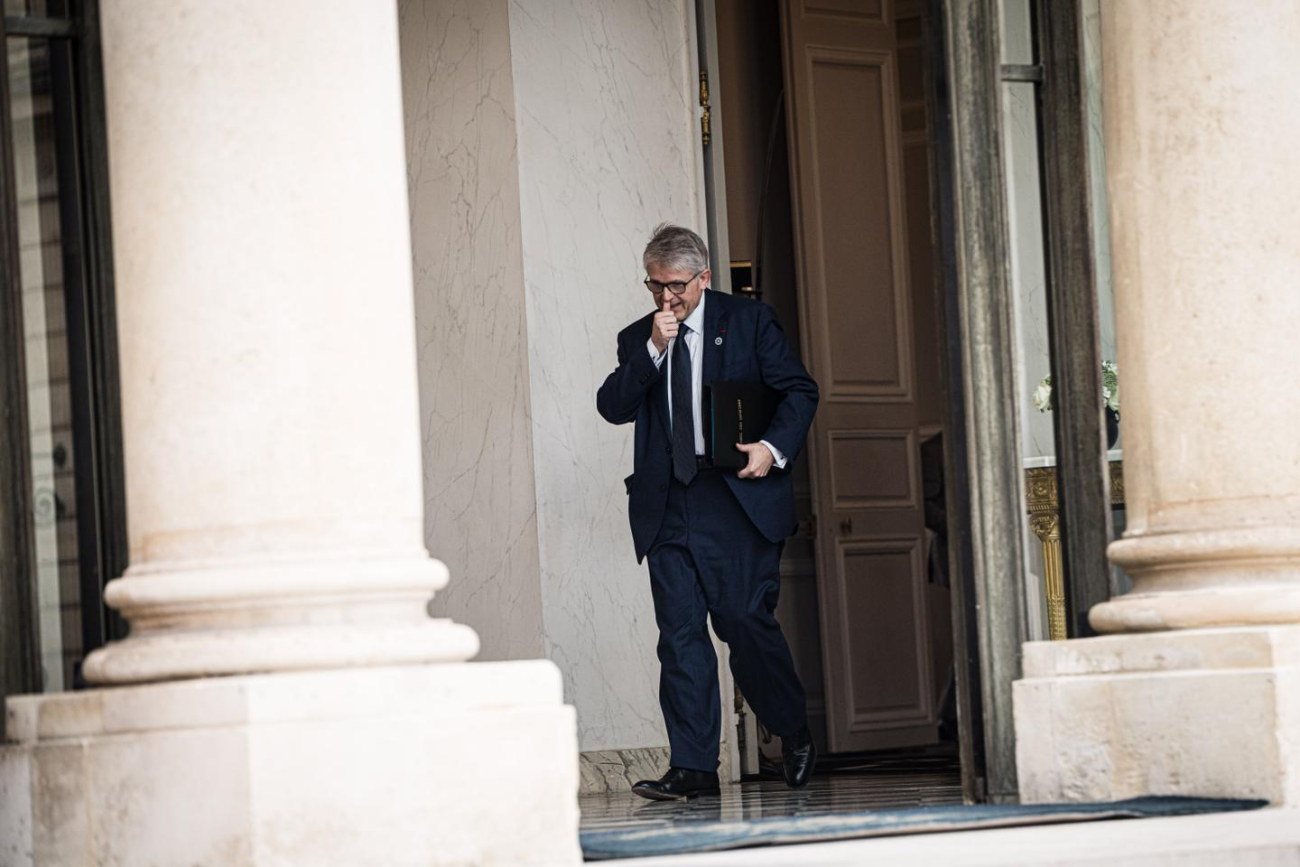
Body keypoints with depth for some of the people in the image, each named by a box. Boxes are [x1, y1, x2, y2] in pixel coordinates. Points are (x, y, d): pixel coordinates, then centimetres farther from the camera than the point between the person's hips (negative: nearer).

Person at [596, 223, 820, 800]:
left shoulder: (749, 321, 7)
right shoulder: (637, 339, 15)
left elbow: (798, 390, 5)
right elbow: (613, 407, 1)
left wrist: (775, 446, -11)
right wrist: (653, 350, -9)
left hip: (738, 496, -3)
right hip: (666, 505, 3)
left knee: (745, 619, -7)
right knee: (679, 632, -2)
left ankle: (794, 732, 16)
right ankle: (693, 767, -1)